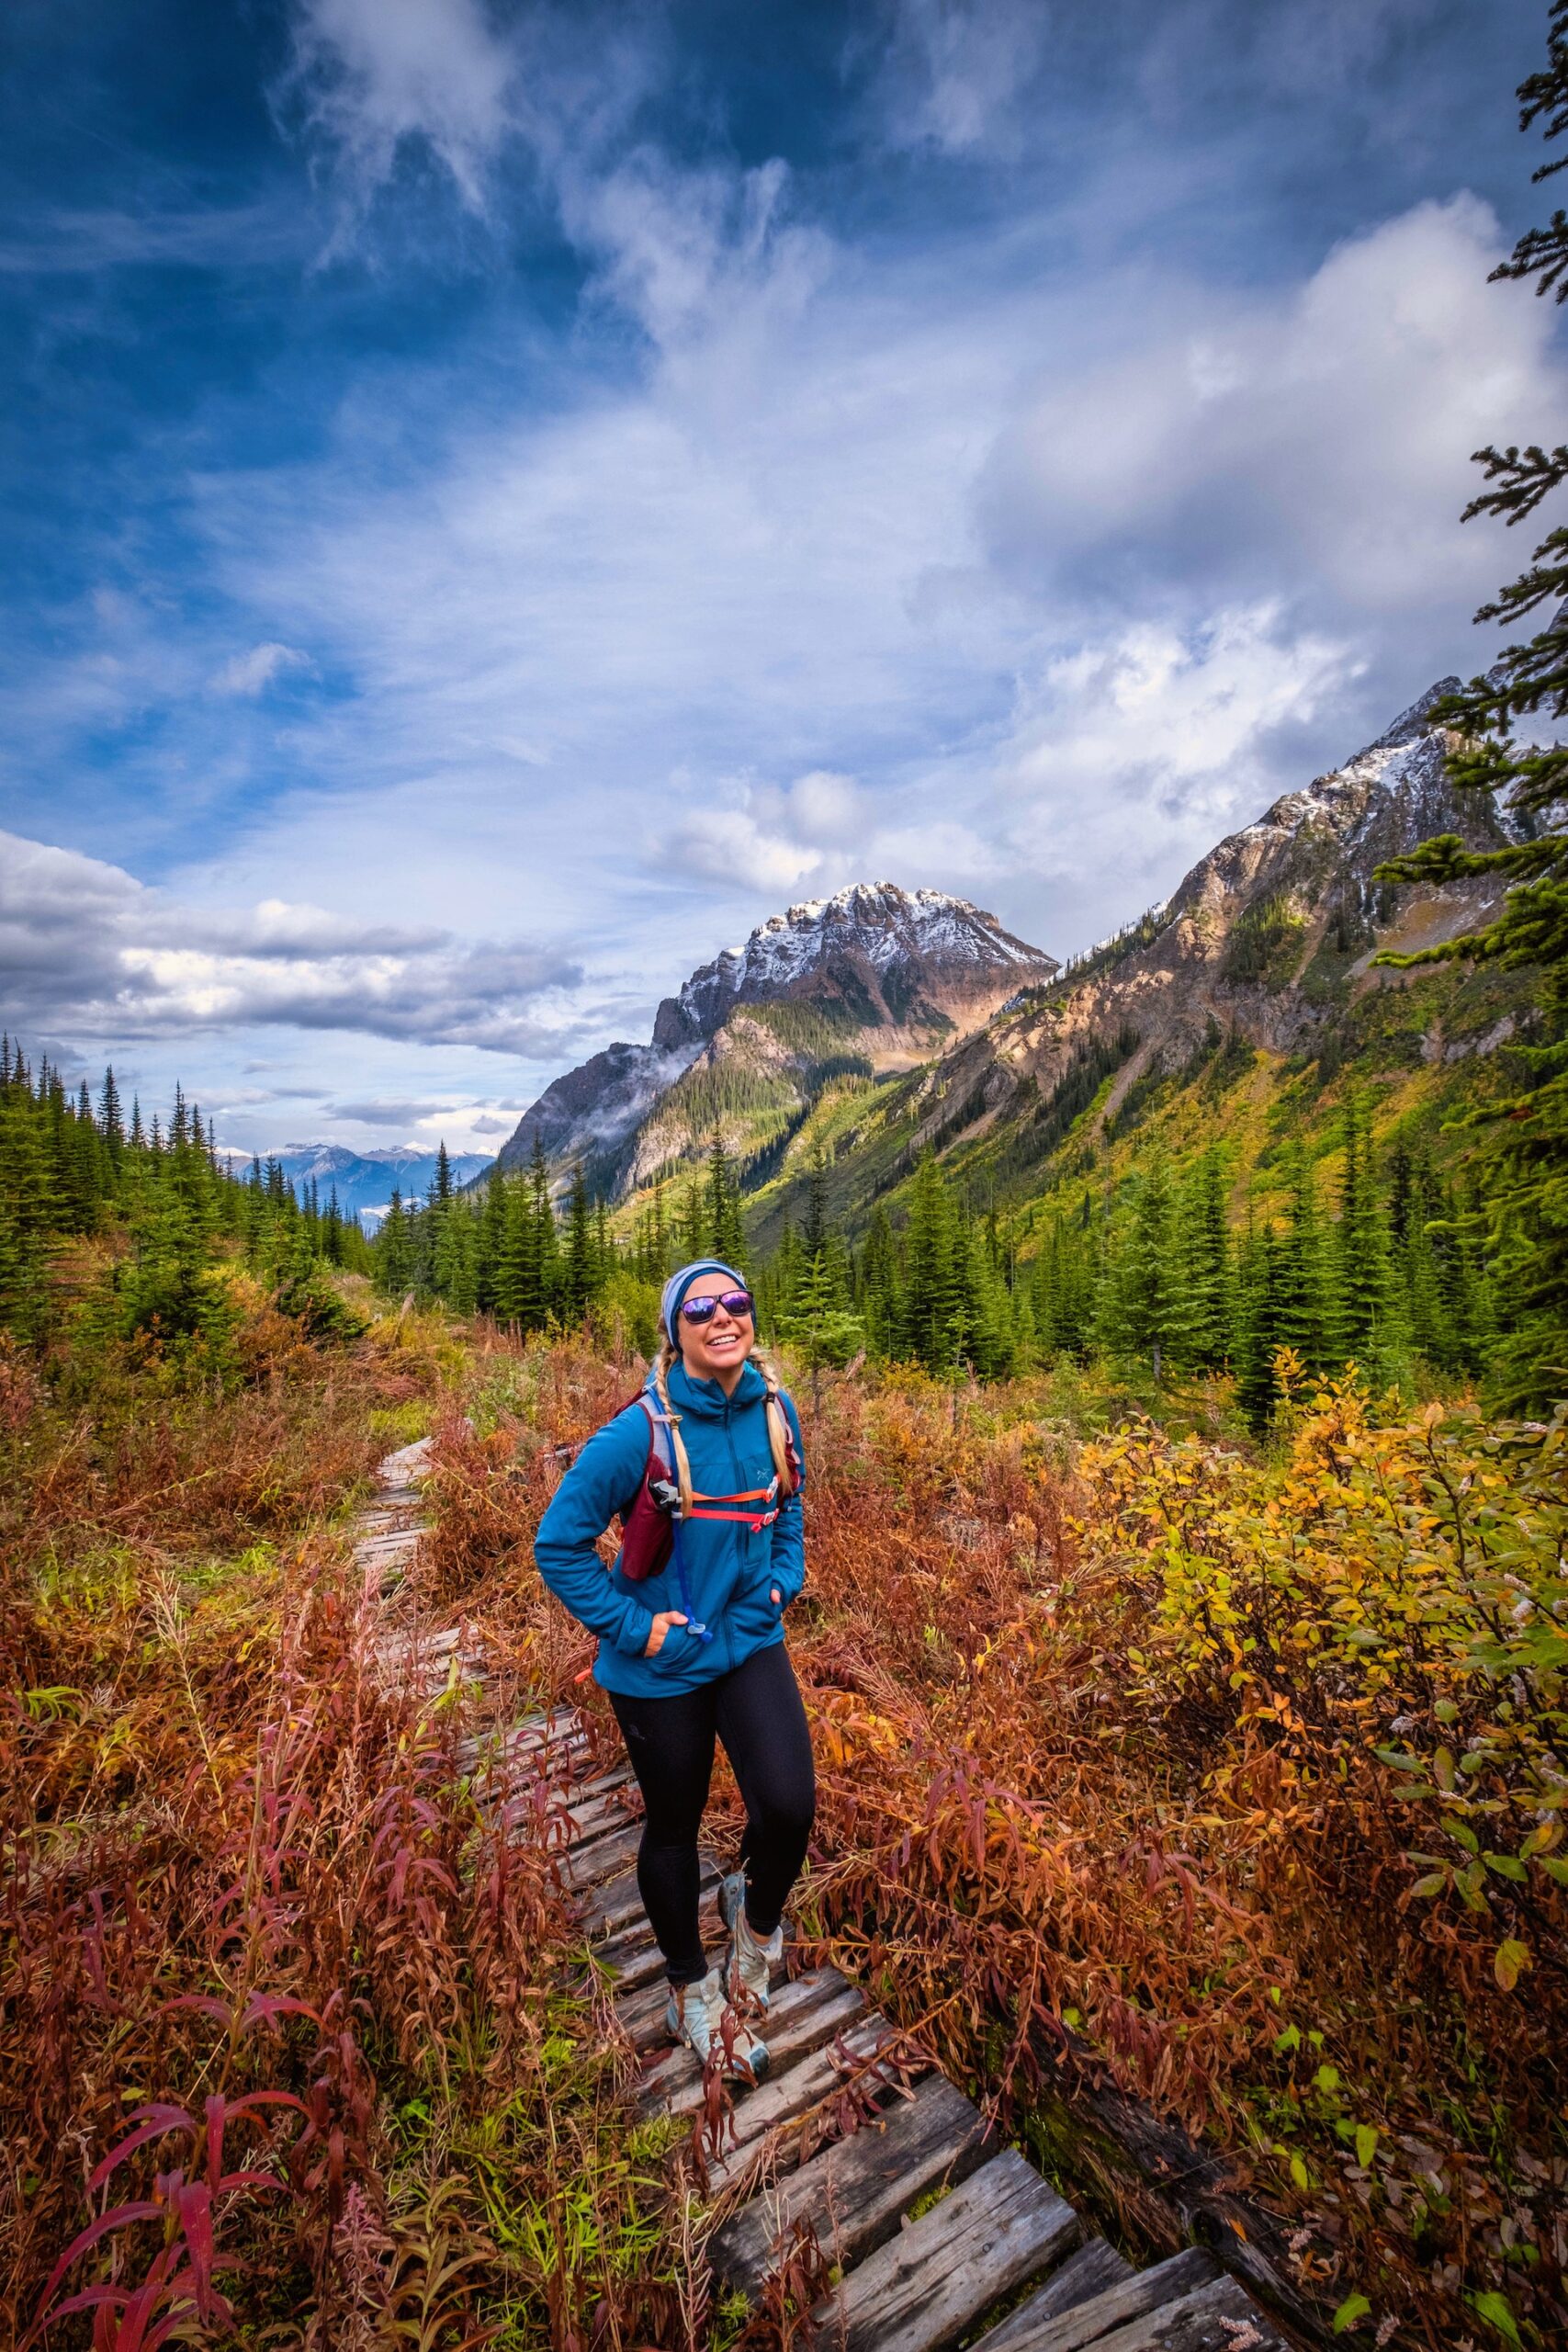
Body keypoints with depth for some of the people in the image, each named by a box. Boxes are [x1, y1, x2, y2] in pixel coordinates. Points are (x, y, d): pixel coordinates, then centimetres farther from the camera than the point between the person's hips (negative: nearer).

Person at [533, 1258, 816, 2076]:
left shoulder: (775, 1410, -8)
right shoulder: (640, 1432, -24)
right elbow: (558, 1543, -16)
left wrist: (785, 1579, 1)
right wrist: (630, 1626, -16)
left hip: (750, 1644, 3)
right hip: (661, 1665, -3)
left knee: (789, 1806, -14)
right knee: (673, 1827, 16)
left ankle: (755, 1912, 24)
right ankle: (691, 1991, 46)